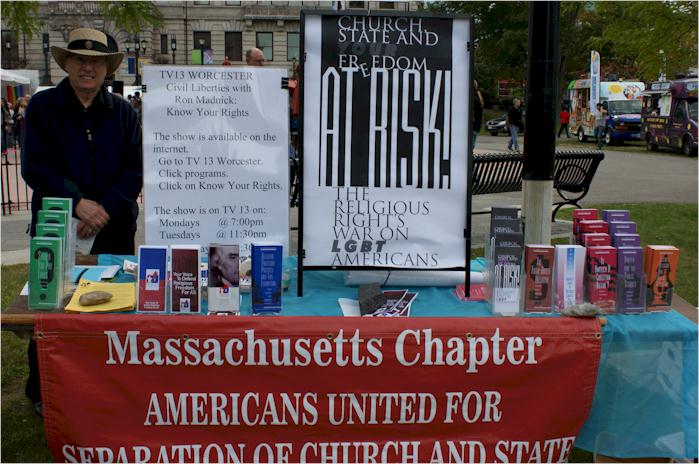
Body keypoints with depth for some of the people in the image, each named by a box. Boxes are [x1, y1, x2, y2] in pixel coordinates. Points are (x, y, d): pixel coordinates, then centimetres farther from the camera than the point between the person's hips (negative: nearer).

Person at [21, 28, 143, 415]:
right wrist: (77, 203, -19)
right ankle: (42, 392, 21)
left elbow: (135, 171, 0)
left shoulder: (123, 113, 6)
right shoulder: (42, 107, 2)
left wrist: (104, 209, -15)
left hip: (114, 229, 2)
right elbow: (34, 167, -7)